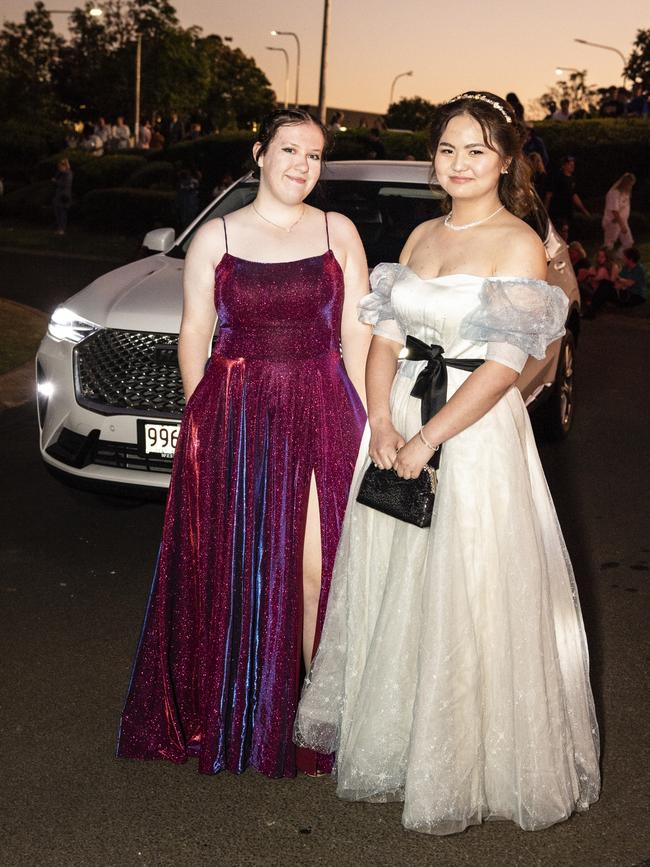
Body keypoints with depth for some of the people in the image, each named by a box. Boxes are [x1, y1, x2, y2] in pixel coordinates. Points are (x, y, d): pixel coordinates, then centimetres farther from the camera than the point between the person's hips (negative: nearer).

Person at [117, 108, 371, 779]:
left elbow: (356, 334, 6)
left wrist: (365, 420, 1)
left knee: (317, 568, -3)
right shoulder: (216, 236, 6)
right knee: (239, 573, 5)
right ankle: (239, 722, 19)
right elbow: (194, 337, 6)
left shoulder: (338, 232, 8)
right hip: (234, 417, 0)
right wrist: (201, 422, 0)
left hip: (321, 415, 0)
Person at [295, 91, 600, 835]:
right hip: (399, 425, 6)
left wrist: (428, 438, -19)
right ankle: (389, 740, 33)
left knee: (465, 600, -1)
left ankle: (465, 768, 18)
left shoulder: (519, 245, -8)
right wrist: (381, 424, -8)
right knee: (390, 592, 14)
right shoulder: (421, 237, 12)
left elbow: (503, 366, -15)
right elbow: (384, 338, 8)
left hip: (475, 431, -6)